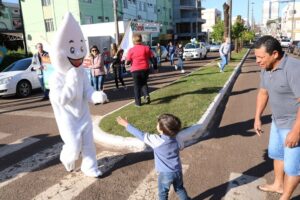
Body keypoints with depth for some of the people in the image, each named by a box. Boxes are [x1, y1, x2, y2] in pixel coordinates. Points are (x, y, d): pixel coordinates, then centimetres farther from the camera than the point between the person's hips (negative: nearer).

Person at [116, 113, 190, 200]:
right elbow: (181, 147, 14)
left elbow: (141, 135, -18)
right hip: (178, 171, 5)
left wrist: (126, 125, -9)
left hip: (165, 173, -4)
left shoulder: (156, 140, -26)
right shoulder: (176, 141, -9)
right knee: (180, 189, 27)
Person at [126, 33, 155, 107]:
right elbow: (152, 58, 2)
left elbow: (128, 62, -4)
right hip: (145, 69, 2)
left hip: (135, 70, -2)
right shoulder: (146, 48, 0)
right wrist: (155, 67, 12)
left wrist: (126, 62, 19)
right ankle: (146, 95, -5)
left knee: (137, 86, 11)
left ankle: (138, 102, 13)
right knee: (144, 83, 20)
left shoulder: (131, 50, -6)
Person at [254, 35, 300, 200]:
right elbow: (263, 93, 11)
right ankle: (278, 185, 47)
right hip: (278, 121, 9)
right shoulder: (266, 69, -1)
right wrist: (257, 118, 10)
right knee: (276, 153, 25)